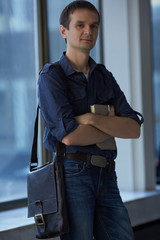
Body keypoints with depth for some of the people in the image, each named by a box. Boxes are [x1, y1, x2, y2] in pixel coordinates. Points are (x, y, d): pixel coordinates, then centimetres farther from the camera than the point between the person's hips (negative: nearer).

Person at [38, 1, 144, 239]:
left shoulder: (105, 77, 15)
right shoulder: (51, 77, -2)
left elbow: (134, 129, 3)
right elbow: (69, 136, -15)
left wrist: (93, 119, -12)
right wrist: (112, 124, -1)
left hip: (106, 177, 5)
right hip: (72, 175, -5)